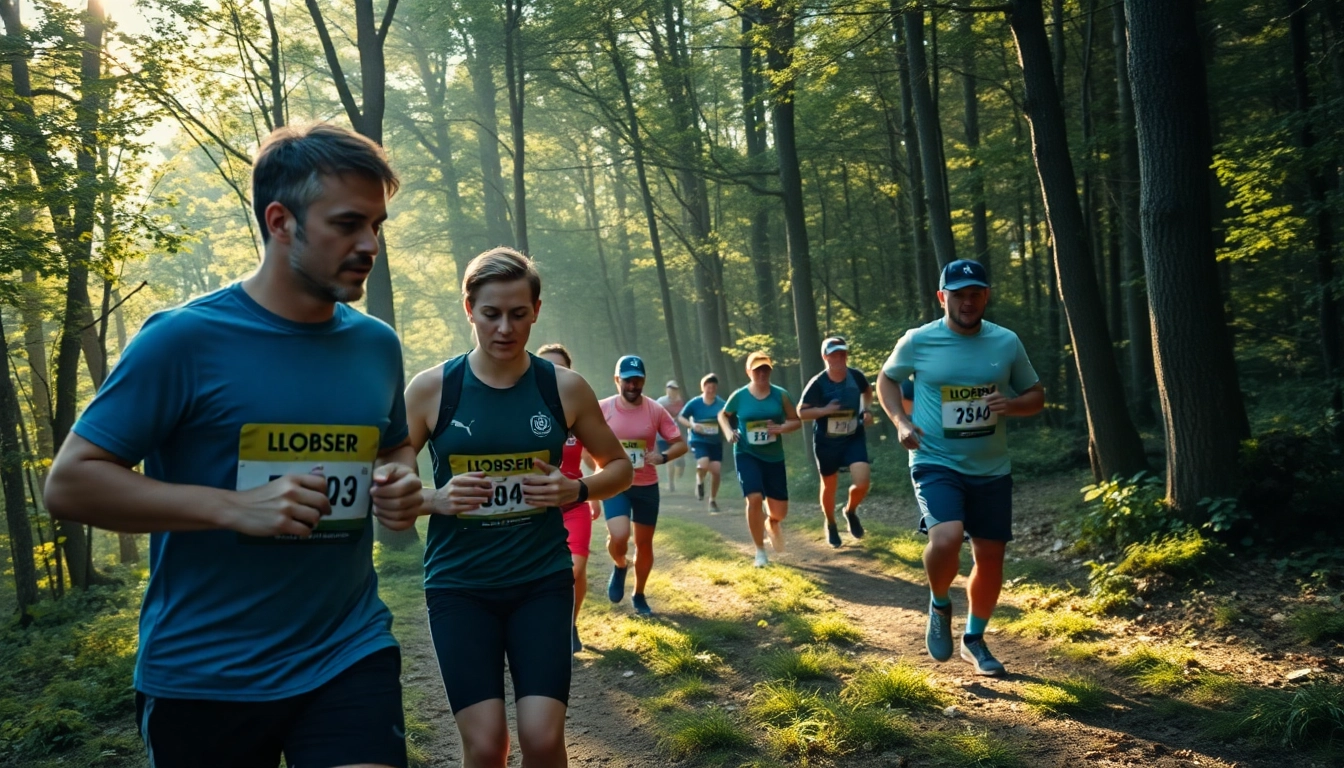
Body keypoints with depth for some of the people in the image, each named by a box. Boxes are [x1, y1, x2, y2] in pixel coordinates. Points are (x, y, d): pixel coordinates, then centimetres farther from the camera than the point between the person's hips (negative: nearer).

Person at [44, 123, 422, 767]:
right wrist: (234, 507, -23)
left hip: (350, 654, 3)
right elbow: (69, 483, -12)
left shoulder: (378, 345, 2)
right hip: (202, 675, -2)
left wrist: (398, 483, -4)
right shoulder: (185, 339, -13)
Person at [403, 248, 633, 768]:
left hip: (543, 581, 1)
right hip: (458, 585, -1)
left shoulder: (564, 388, -2)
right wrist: (436, 499, -18)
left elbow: (619, 466, 10)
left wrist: (576, 490, -10)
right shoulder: (432, 388, -5)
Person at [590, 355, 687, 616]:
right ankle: (620, 566, 13)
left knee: (644, 544, 11)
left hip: (647, 486, 2)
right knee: (619, 536, -23)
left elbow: (680, 443, -3)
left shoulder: (656, 410, -6)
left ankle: (639, 595, 34)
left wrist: (663, 457, -23)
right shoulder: (603, 409, -8)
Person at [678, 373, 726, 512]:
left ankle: (713, 500, 20)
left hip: (716, 442, 2)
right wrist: (692, 425, -16)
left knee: (716, 471, -3)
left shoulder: (721, 404, -3)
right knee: (704, 464, -26)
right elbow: (680, 417, 2)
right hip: (699, 440, -2)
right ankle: (700, 482, 11)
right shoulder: (694, 403, -6)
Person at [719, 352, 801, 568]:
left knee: (780, 511, 2)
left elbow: (796, 421, 2)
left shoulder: (780, 395, -3)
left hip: (774, 457, 2)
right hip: (747, 455, -2)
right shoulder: (739, 396, -4)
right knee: (754, 498, -22)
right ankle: (760, 551, -3)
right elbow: (723, 415, 14)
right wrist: (729, 432, -5)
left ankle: (773, 524, 43)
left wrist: (781, 428, -18)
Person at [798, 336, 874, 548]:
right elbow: (801, 412, -12)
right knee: (829, 486, 12)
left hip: (854, 438, 2)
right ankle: (831, 525, 38)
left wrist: (867, 410, 0)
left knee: (862, 481, -16)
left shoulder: (856, 376, -7)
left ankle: (850, 511, 17)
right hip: (826, 442, -1)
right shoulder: (818, 383, -16)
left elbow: (867, 391, 17)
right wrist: (825, 410, -27)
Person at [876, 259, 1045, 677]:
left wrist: (1012, 404, -14)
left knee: (990, 557, 10)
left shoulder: (1007, 342, 0)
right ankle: (939, 604, 7)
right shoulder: (918, 341, -6)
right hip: (936, 465, -3)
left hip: (991, 470, 4)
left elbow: (1036, 396, 9)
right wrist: (901, 421, -6)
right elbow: (886, 380, 11)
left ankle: (975, 639, 34)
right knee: (946, 539, -27)